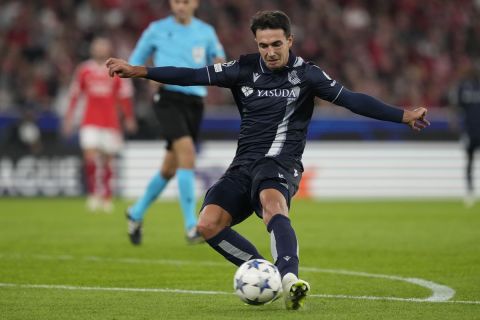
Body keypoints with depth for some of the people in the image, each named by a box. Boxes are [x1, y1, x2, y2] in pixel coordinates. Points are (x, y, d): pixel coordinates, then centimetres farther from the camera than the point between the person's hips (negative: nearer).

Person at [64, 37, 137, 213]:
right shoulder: (84, 70, 6)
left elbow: (125, 97, 6)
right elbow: (75, 96, 11)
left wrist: (129, 118, 3)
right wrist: (69, 118, 10)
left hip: (111, 122, 0)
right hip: (90, 122, 0)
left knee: (107, 159, 4)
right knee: (90, 155, -16)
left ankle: (107, 197, 17)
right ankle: (93, 193, -7)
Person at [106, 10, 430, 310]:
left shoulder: (306, 74, 2)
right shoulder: (245, 69, 7)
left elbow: (352, 99, -1)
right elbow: (193, 76, 5)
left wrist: (404, 116, -10)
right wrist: (137, 71, -1)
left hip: (281, 163, -4)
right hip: (245, 163, 4)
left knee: (273, 203, -39)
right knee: (208, 224, -18)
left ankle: (289, 280, -57)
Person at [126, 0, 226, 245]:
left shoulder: (206, 32, 11)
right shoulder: (157, 30, 3)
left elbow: (218, 61, 19)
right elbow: (135, 62, 12)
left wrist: (220, 64, -6)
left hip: (195, 102, 5)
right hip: (168, 98, -5)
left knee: (170, 168, 12)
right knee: (187, 153, -24)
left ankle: (136, 213, 35)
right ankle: (191, 227, -24)